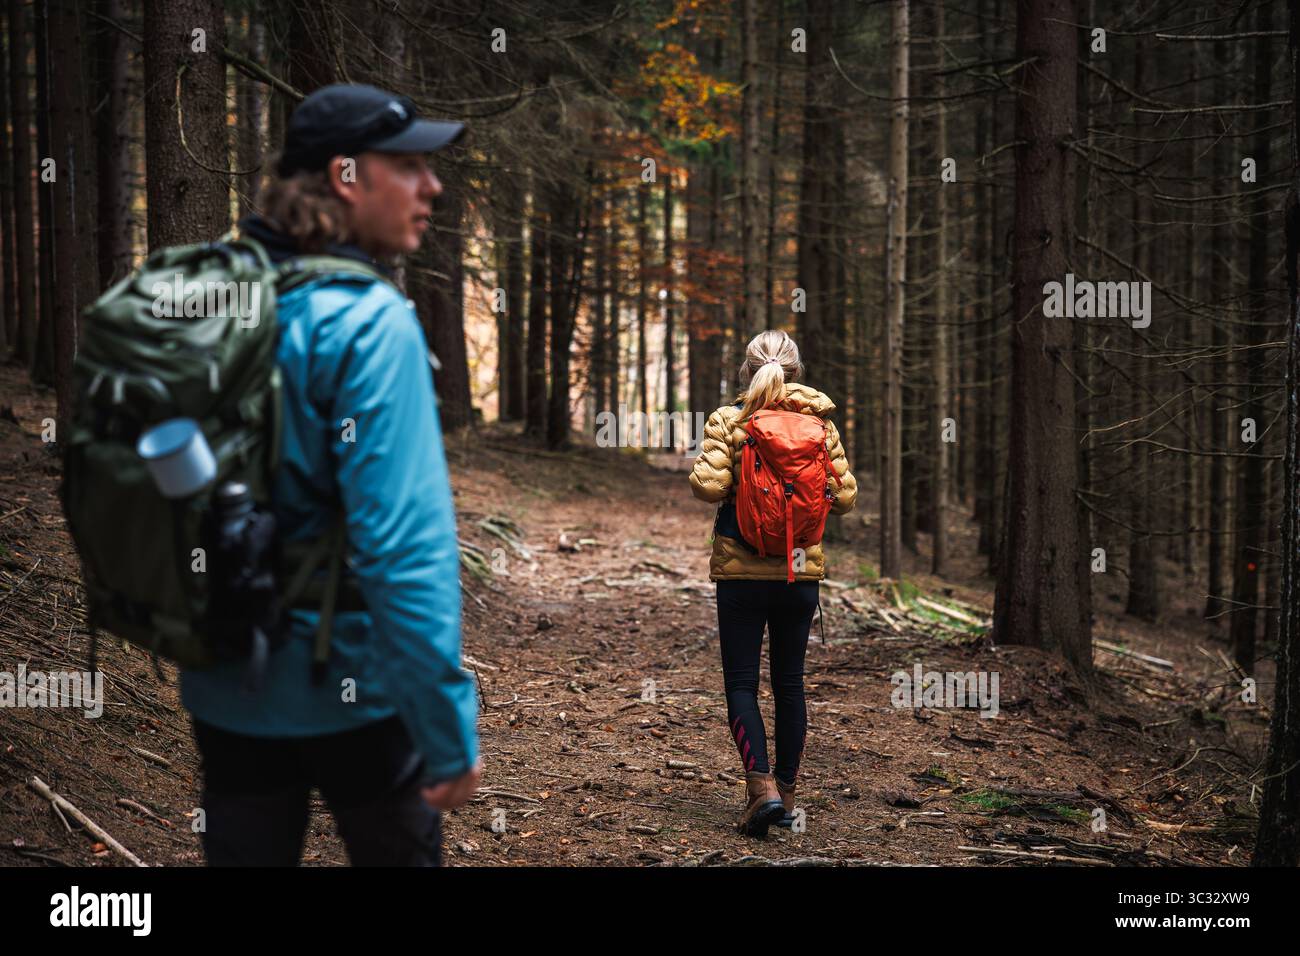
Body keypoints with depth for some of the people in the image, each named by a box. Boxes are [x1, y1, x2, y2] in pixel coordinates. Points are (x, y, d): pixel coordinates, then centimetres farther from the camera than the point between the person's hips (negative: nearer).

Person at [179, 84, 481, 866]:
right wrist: (451, 730, -21)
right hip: (353, 689, -6)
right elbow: (405, 545, -25)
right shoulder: (369, 321, -19)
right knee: (403, 848, 15)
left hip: (226, 690, 6)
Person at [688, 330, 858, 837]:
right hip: (802, 570, 3)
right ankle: (786, 791, 18)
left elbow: (708, 485, -19)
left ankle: (761, 784, -13)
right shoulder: (818, 424, 0)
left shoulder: (728, 421, -7)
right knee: (789, 682, 13)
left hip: (741, 572, -2)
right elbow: (845, 495, -1)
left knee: (741, 682, 4)